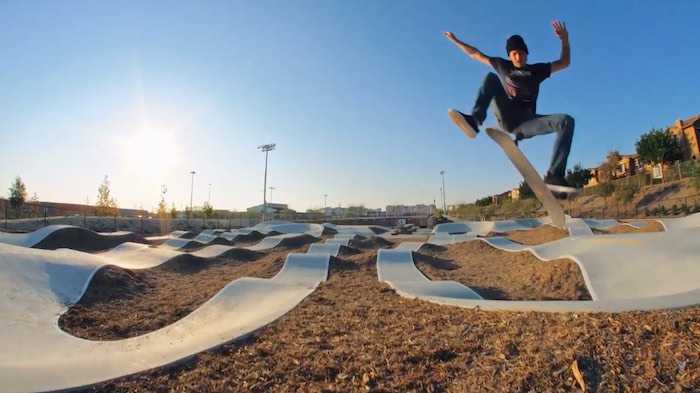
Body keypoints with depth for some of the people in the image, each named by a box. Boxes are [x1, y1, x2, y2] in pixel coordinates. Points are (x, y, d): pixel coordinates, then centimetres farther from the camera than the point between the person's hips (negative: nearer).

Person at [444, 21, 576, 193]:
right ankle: (474, 121, -35)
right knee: (491, 77, -12)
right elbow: (476, 54, 20)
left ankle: (554, 176, -30)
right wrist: (456, 41, 22)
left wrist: (564, 39, 7)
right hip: (507, 118, -1)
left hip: (527, 122, 1)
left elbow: (564, 62, 20)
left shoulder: (537, 70, 17)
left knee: (567, 121, -23)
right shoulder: (503, 66, 16)